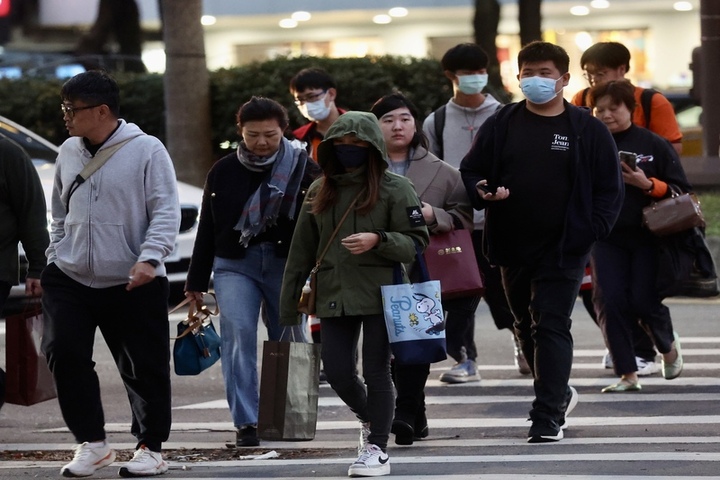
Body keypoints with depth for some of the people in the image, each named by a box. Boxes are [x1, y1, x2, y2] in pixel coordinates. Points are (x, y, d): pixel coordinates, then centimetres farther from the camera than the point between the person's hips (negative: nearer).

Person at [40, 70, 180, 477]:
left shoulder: (146, 150, -8)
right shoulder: (68, 153, 10)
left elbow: (166, 212, -11)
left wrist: (149, 258, -23)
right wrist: (55, 257, 15)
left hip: (134, 283, -5)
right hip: (70, 277, 5)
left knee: (145, 367, 3)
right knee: (63, 352, -10)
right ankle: (92, 443, 2)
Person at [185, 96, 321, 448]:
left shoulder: (303, 170, -1)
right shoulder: (223, 172, 7)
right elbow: (207, 230, 13)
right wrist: (196, 281, 13)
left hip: (287, 264, -1)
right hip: (234, 264, 1)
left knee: (288, 341, 4)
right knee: (238, 334, -14)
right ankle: (245, 423, -16)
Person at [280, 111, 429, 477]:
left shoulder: (394, 189, -2)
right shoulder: (319, 192, 12)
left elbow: (416, 242, -5)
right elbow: (301, 252, 14)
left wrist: (377, 240, -22)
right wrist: (288, 302, 12)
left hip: (380, 294, -4)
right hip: (334, 296, 4)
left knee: (376, 373, -2)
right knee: (337, 372, 2)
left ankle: (377, 449, 7)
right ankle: (368, 418, 31)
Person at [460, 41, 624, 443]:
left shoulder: (588, 130, 0)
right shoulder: (501, 126, 7)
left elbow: (609, 188, 1)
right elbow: (470, 172, 11)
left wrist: (591, 230, -13)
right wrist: (482, 192, -12)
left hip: (564, 249, -4)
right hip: (513, 247, 4)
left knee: (552, 328, -9)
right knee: (527, 327, 15)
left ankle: (548, 417, -9)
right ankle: (559, 394, 35)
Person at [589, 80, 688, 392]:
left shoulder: (654, 144, 0)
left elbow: (681, 191, -1)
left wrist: (648, 185, -17)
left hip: (647, 237, -2)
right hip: (606, 238, 2)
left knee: (644, 301, -6)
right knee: (609, 302, -7)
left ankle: (669, 346, 27)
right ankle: (627, 375, 2)